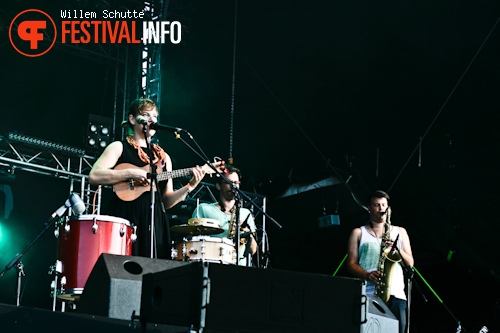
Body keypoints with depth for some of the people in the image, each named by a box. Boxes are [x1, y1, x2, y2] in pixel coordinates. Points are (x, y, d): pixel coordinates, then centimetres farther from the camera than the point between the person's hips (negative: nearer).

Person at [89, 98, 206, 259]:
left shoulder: (164, 157, 18)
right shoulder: (119, 147, 5)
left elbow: (167, 201, 15)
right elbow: (94, 176, -10)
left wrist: (189, 186, 0)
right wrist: (130, 173, -15)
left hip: (155, 223, 4)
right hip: (126, 220, -4)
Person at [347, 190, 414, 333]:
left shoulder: (400, 232, 23)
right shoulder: (358, 233, 17)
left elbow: (410, 263, 16)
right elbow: (351, 264, 7)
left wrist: (396, 248, -3)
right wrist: (367, 275, -13)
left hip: (396, 295, 2)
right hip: (367, 294, -2)